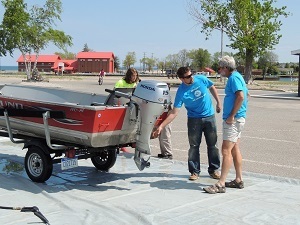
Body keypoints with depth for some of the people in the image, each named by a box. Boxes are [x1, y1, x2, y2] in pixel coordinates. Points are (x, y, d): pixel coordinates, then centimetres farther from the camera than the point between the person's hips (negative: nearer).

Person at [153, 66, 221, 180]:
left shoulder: (201, 79, -9)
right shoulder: (181, 92, -16)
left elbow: (212, 88, 13)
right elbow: (174, 112, -17)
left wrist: (218, 103, 12)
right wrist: (161, 126, -25)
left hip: (209, 117, 2)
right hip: (194, 119, -2)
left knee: (212, 145, 7)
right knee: (194, 146, 2)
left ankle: (214, 170, 20)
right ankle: (194, 171, 14)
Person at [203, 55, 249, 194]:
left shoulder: (234, 78, -14)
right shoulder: (237, 77, 17)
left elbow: (241, 96, -26)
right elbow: (246, 95, 25)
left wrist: (232, 115, -23)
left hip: (233, 120, -11)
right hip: (237, 119, 11)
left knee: (226, 151, -12)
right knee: (235, 150, 16)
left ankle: (221, 185, -12)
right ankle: (238, 180, 25)